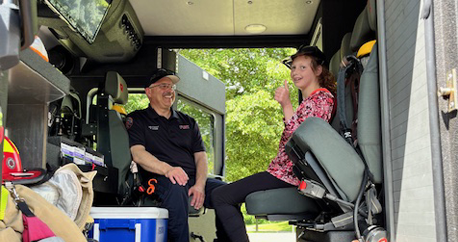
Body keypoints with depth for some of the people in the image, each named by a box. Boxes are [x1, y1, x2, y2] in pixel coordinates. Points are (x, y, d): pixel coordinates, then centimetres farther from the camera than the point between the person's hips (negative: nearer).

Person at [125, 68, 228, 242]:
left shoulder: (188, 122, 25)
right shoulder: (137, 120, 12)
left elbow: (201, 156, 16)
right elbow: (138, 154, -4)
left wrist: (200, 185, -6)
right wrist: (167, 169, -24)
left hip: (194, 178, 4)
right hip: (159, 180, -4)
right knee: (176, 189, -39)